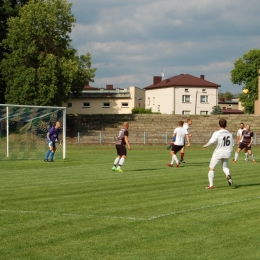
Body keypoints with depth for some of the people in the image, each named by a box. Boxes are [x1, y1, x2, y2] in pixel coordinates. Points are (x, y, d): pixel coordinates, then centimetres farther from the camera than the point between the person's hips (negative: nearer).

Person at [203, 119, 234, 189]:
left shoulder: (217, 133, -14)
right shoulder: (230, 134, 2)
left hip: (218, 153, -4)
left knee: (211, 169, 9)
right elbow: (232, 144, 8)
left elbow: (212, 141, -30)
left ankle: (211, 185, 6)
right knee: (225, 167, 22)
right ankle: (228, 175, -11)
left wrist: (206, 145, -15)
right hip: (227, 153, 4)